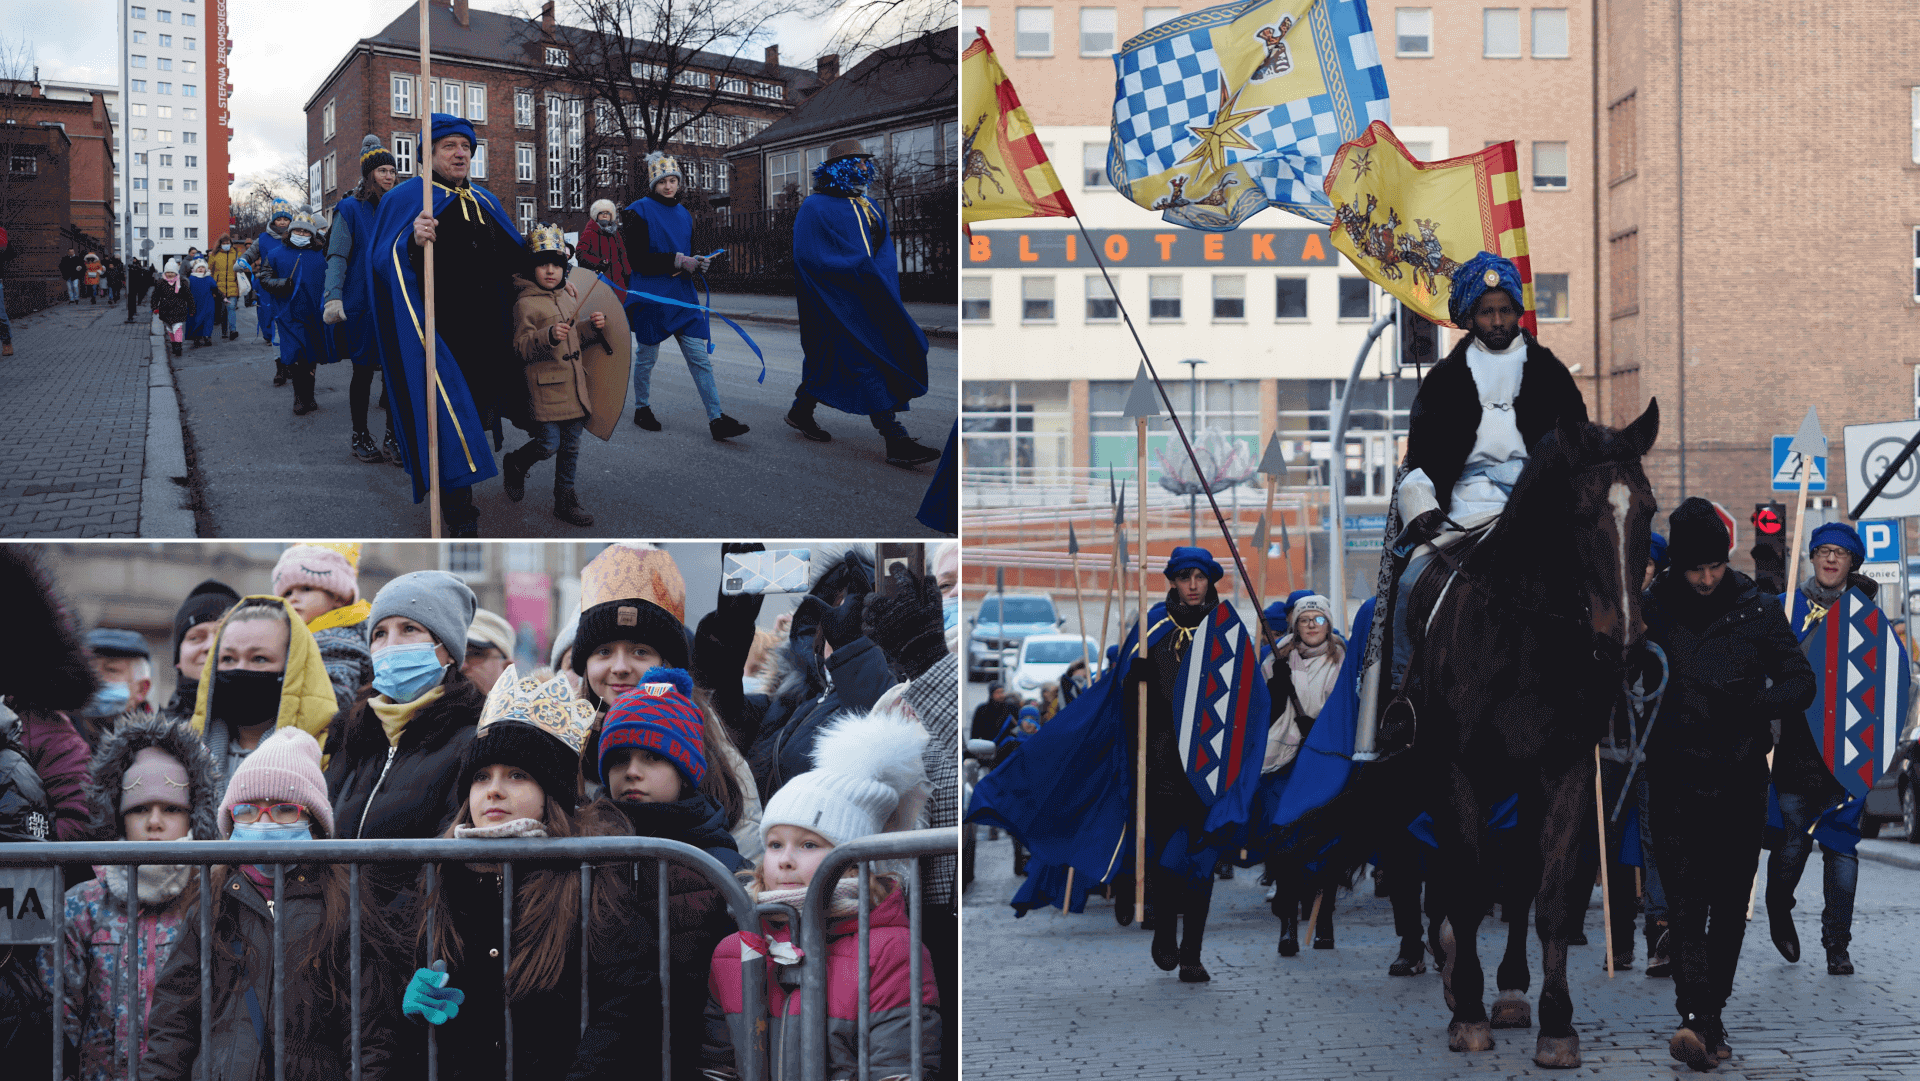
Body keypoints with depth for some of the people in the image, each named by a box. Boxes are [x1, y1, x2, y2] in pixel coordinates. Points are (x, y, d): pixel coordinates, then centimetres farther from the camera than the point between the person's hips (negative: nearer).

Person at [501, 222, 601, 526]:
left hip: (574, 384, 7)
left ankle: (565, 499, 19)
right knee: (549, 444, -9)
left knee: (571, 446, 9)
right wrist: (549, 336, -30)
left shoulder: (570, 296, 15)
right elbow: (521, 348, -15)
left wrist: (595, 327, 6)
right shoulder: (526, 304, -8)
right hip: (546, 384, -7)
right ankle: (514, 465, 21)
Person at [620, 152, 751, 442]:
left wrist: (696, 264, -1)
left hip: (682, 295, 5)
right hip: (650, 295, -5)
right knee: (646, 357, 7)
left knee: (700, 357, -3)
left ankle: (716, 419, -8)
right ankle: (641, 408, 28)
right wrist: (678, 262, -19)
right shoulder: (639, 211, -6)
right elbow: (638, 259, -14)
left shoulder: (684, 215, 14)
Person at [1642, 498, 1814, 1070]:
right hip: (1677, 775, -2)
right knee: (1684, 897, -12)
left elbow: (1802, 681, 0)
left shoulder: (1757, 609, 1)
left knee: (1730, 902, 7)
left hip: (1741, 775, 2)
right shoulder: (1653, 609, 0)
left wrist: (1757, 706, -19)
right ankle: (1696, 1016, -20)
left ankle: (1711, 1015, 18)